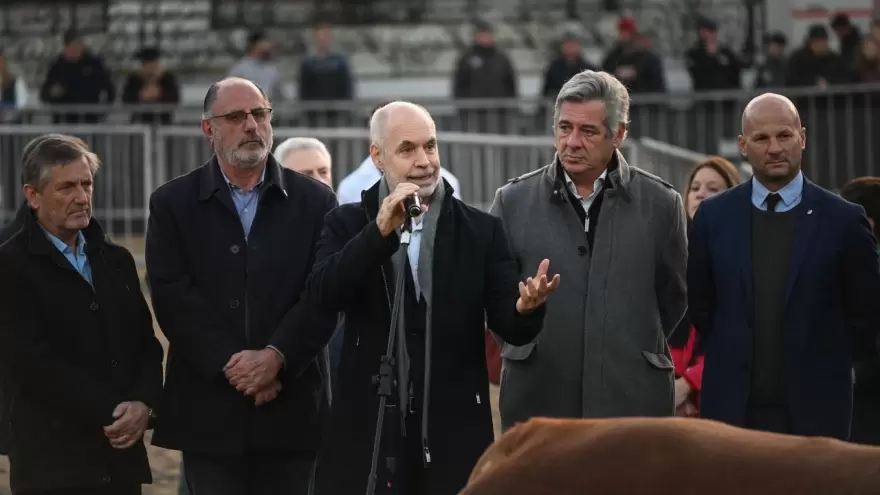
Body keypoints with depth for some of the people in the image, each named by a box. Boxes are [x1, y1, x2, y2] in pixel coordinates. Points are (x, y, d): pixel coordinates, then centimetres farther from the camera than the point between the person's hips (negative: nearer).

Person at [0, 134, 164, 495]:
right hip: (53, 463, -5)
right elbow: (32, 363, -12)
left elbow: (147, 344, 14)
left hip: (122, 458, 6)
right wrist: (109, 414, -13)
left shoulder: (116, 261, 17)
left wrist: (144, 404, -7)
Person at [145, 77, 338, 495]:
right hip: (209, 412, -1)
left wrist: (276, 357, -15)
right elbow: (173, 296, -4)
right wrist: (231, 364, -13)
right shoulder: (173, 204, 6)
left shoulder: (314, 202, 7)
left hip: (290, 408, 1)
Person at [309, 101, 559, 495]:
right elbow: (322, 296, -11)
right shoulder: (348, 224, 6)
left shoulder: (482, 231, 6)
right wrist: (381, 231, -20)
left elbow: (509, 326, 0)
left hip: (454, 436, 1)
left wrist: (525, 308, -24)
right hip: (367, 433, 0)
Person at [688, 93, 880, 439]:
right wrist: (731, 360, 11)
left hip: (815, 409, -1)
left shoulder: (843, 220, -2)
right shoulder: (714, 216, 4)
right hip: (733, 407, 2)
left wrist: (821, 367, 7)